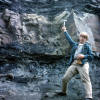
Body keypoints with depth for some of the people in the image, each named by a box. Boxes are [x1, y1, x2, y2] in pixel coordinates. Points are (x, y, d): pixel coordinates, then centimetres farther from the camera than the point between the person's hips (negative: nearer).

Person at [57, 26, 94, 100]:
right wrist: (65, 31, 43)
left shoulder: (87, 46, 14)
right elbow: (69, 39, 35)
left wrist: (83, 56, -10)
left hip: (83, 64, -4)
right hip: (74, 64, 4)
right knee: (65, 78, 0)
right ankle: (64, 92, 24)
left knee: (86, 80, -19)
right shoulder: (75, 45, 24)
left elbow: (91, 56, 7)